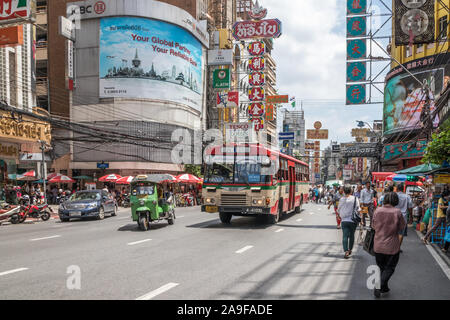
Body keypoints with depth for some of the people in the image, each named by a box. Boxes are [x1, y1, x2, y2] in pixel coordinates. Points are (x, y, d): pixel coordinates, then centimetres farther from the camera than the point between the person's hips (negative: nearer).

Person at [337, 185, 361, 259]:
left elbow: (339, 210, 8)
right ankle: (350, 250, 25)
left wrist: (340, 216, 25)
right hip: (353, 220, 0)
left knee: (345, 236, 0)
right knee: (352, 235, 16)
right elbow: (358, 209, -6)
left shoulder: (341, 199, 0)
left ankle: (346, 251, -12)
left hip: (344, 220, 1)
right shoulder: (355, 198, -6)